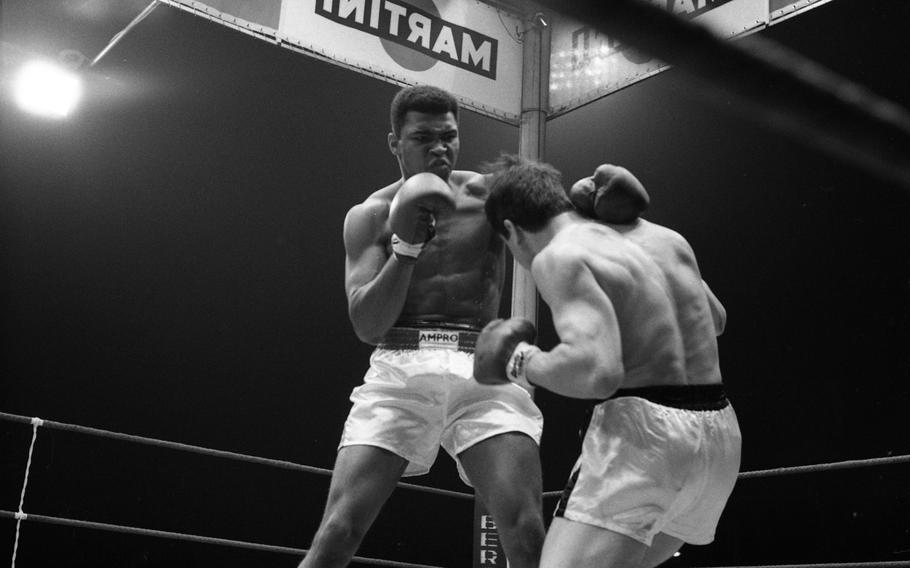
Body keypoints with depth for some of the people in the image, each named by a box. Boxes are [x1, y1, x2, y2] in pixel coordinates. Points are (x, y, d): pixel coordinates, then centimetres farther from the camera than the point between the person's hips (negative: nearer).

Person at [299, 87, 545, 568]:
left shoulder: (489, 193, 8)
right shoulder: (370, 216, 6)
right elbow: (366, 325, -3)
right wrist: (406, 244, -13)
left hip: (481, 370, 1)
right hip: (400, 367, 0)